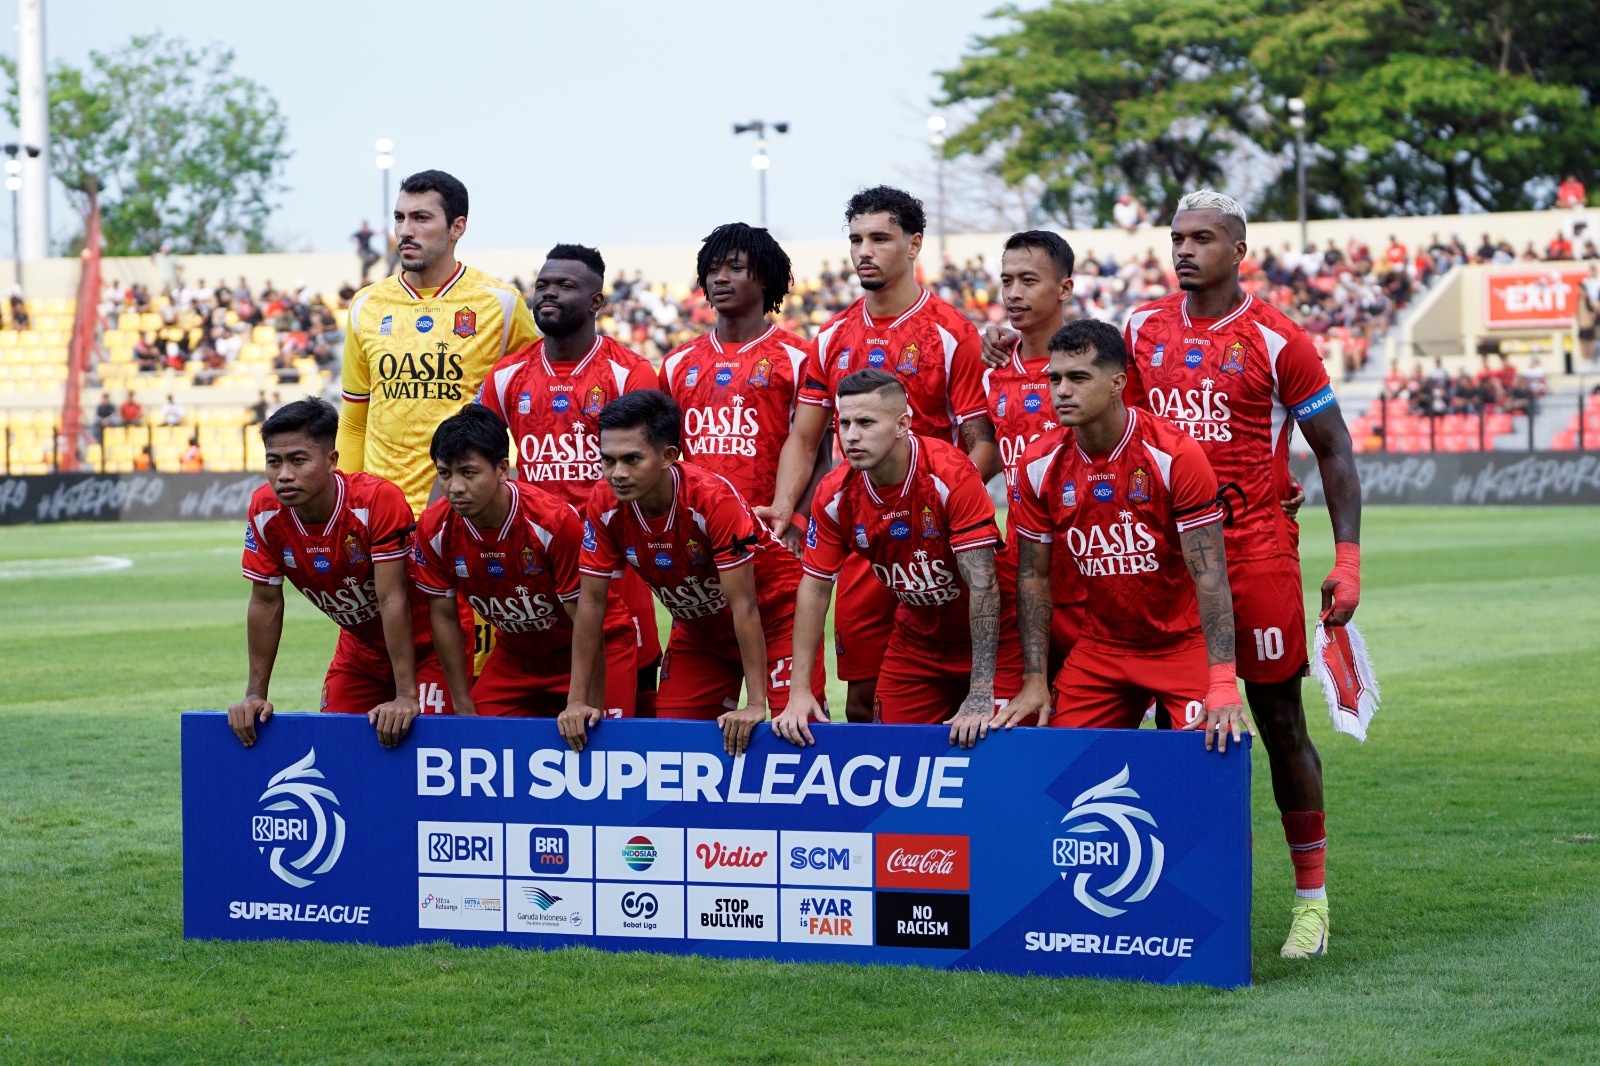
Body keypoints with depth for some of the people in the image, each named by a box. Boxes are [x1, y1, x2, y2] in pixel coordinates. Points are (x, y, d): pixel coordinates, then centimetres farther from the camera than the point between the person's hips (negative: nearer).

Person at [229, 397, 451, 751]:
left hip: (422, 643, -5)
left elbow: (393, 600, -31)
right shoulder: (264, 511, -17)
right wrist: (255, 694, -7)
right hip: (358, 648, 5)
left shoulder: (379, 500, -32)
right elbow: (265, 604, -6)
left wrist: (406, 696, -32)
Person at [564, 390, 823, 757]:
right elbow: (591, 602, -11)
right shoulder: (605, 506, -19)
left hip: (772, 615, -5)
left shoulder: (714, 499, -33)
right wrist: (577, 700, -13)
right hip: (698, 628, 5)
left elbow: (744, 605, -30)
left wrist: (755, 704, -31)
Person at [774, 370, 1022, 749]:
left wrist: (981, 694, -32)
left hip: (992, 637, -4)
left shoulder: (950, 475, -26)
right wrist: (799, 693, -10)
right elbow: (814, 589, -3)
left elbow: (983, 585, -28)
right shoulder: (835, 494, -12)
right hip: (916, 641, 4)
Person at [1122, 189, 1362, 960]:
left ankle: (1311, 895, 9)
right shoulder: (1144, 331, 7)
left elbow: (1333, 449, -2)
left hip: (1255, 547, -4)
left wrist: (1347, 561, -7)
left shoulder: (1275, 341, -7)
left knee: (1280, 720, 0)